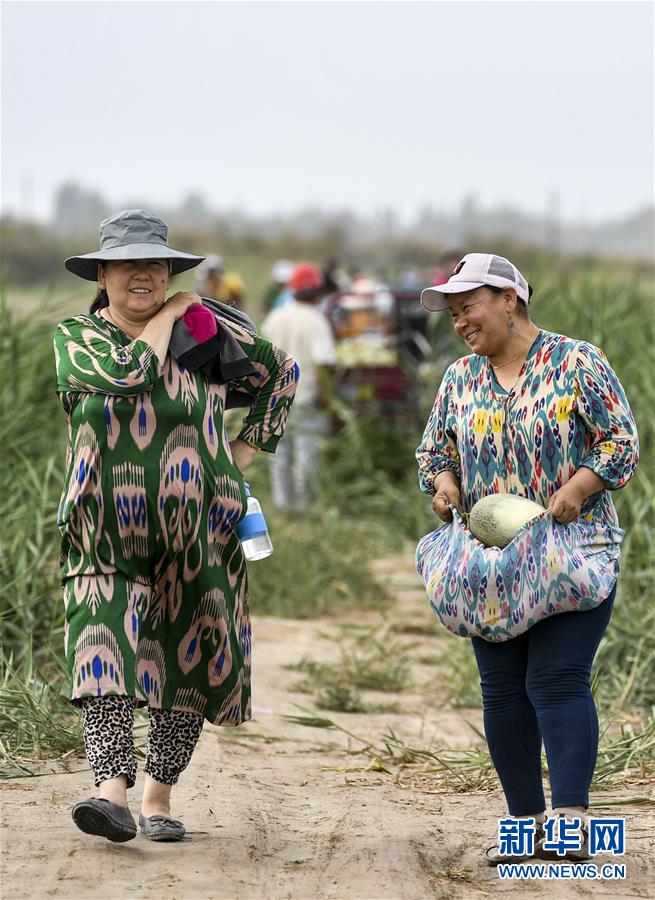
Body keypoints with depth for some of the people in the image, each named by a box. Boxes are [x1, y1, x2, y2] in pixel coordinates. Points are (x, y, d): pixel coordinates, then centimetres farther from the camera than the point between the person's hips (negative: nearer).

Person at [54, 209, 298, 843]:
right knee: (104, 646, -19)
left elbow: (280, 370, 20)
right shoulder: (76, 337, 3)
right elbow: (127, 371, -18)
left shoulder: (205, 332, 6)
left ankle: (158, 797, 14)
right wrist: (167, 316, -4)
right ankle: (113, 789, -29)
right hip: (106, 535, -1)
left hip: (196, 529, 2)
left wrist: (250, 445, 12)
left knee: (187, 661, 3)